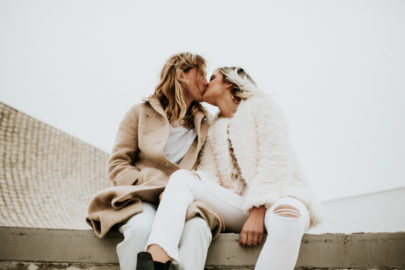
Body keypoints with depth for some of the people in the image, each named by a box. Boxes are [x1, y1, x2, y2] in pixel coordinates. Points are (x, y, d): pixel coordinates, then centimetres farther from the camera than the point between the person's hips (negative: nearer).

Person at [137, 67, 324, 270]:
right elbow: (209, 175, 7)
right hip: (239, 204, 5)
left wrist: (258, 211, -19)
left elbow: (275, 159, -8)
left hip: (276, 197, -4)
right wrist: (174, 193, -15)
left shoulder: (260, 105, 7)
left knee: (286, 219, -40)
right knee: (181, 177, -17)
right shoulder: (214, 129, 23)